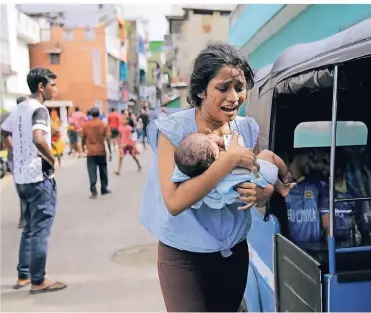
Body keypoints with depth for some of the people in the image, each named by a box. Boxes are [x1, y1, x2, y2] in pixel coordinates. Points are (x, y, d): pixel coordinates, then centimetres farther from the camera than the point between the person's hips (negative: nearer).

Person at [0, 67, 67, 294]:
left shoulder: (19, 108, 12)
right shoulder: (40, 110, -15)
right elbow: (38, 139, -33)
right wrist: (51, 159, -17)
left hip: (22, 177, 9)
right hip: (40, 177, -9)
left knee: (29, 228, 19)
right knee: (41, 230, 0)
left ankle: (23, 275, 27)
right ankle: (38, 281, 8)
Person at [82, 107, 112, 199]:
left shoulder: (85, 125, 0)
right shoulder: (104, 125, -3)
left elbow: (83, 138, 6)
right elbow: (108, 139, -8)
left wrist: (83, 147, 24)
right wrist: (110, 152, -5)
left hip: (90, 152, 0)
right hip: (101, 151, 0)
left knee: (92, 172, 1)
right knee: (103, 171, 15)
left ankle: (94, 192, -5)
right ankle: (104, 189, 24)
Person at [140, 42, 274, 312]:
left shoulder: (248, 129, -3)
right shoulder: (173, 130, -17)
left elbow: (266, 186, 5)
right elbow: (174, 202, -27)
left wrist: (260, 193, -19)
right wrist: (229, 159, -29)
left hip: (235, 253, 5)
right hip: (184, 257, -4)